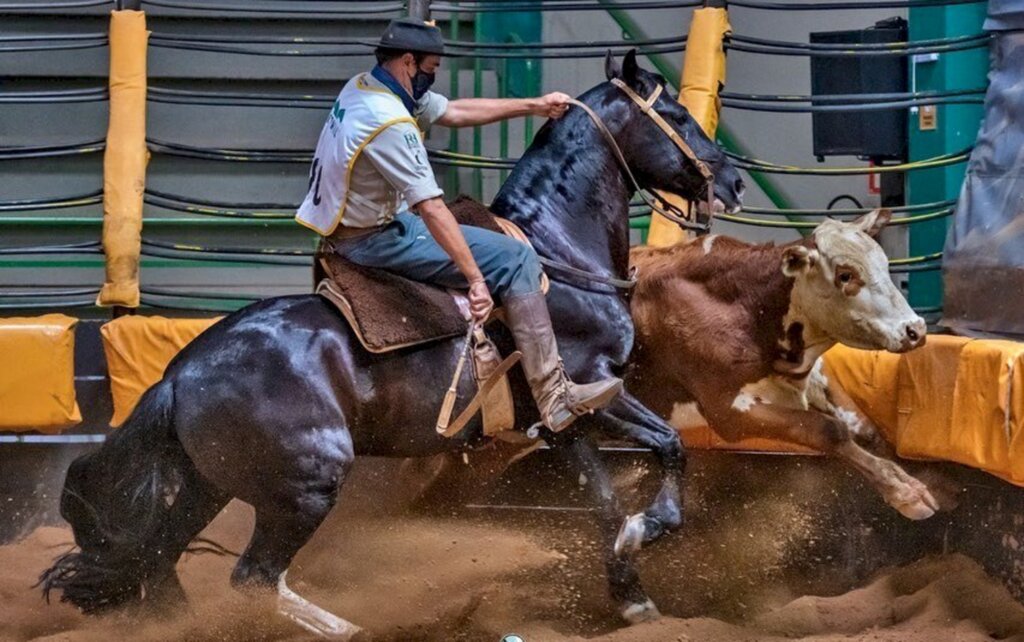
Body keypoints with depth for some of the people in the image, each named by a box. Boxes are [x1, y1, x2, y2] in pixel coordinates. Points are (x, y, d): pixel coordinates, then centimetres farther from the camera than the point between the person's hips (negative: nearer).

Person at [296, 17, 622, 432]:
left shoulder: (364, 87, 4)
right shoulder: (389, 122, -26)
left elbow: (455, 112, 15)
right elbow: (431, 209, -28)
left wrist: (533, 106, 16)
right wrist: (476, 280, -27)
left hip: (344, 225, 10)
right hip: (372, 239, -10)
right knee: (517, 261, -10)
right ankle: (555, 399, -13)